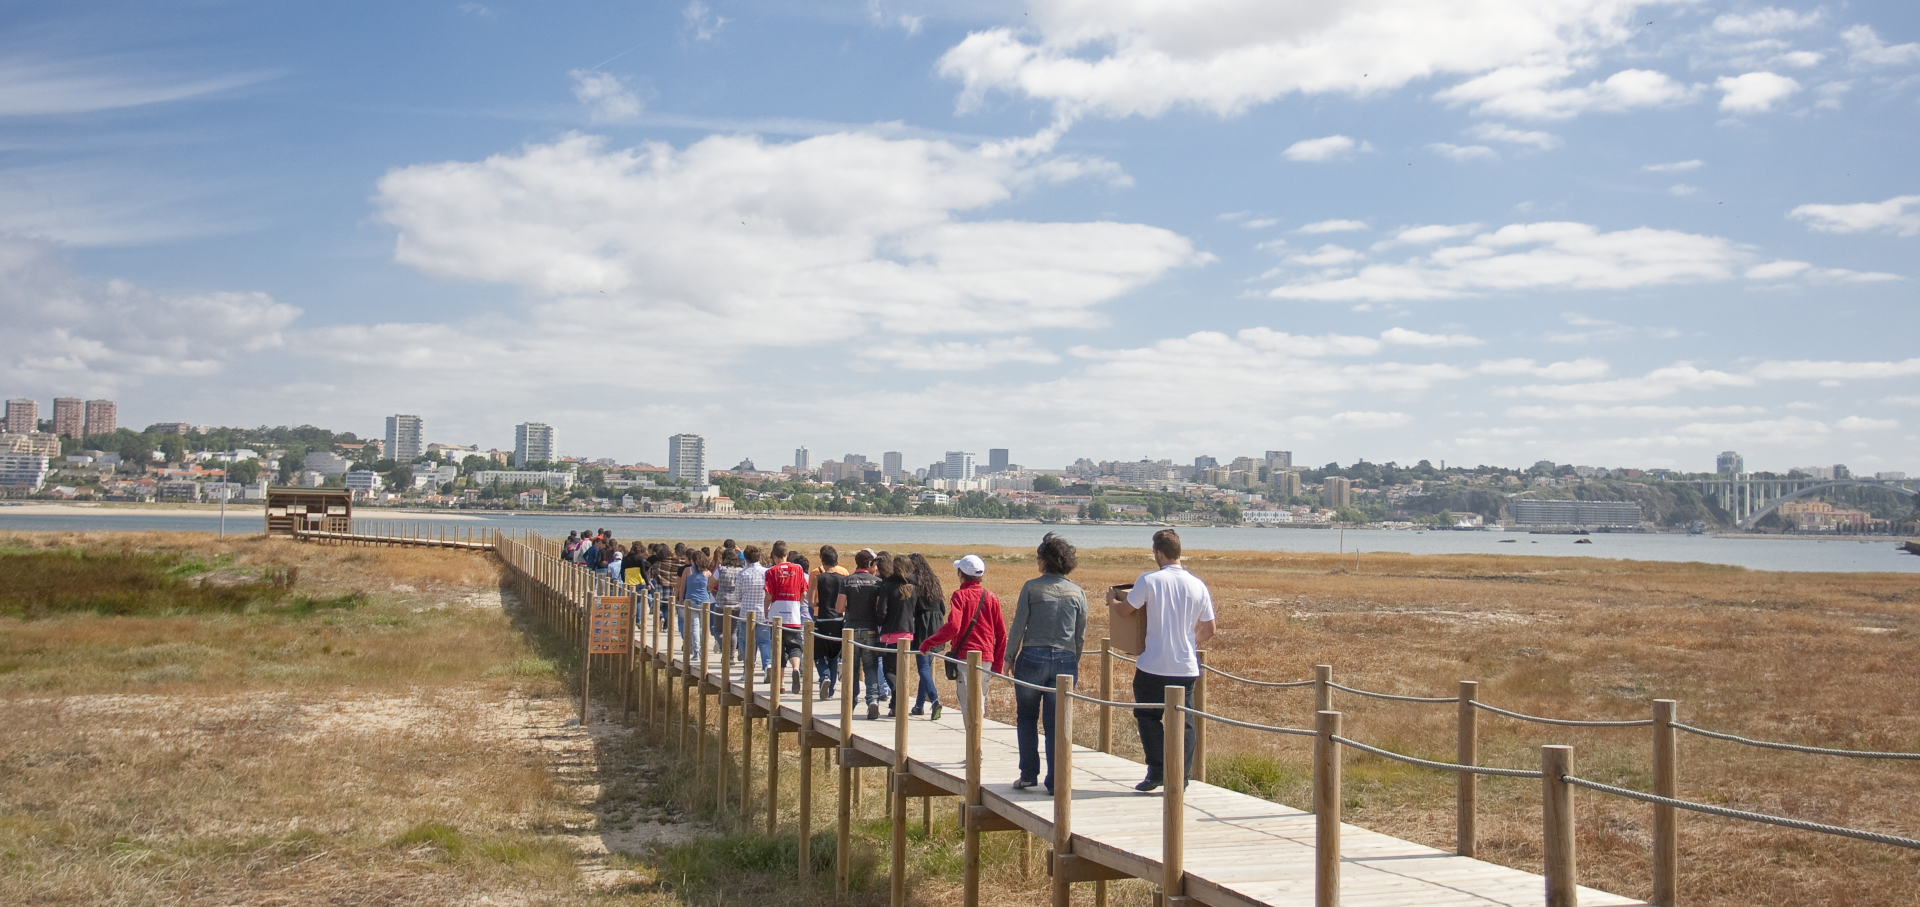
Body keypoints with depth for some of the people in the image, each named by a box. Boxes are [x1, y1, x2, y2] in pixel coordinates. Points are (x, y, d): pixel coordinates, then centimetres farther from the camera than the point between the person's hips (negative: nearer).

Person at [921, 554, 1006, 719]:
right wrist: (998, 663, 16)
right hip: (986, 658, 5)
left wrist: (928, 643, -12)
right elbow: (1001, 633, 9)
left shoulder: (960, 595, -6)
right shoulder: (991, 597, 9)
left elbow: (952, 626, -21)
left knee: (968, 704, -5)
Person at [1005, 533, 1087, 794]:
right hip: (1065, 660, 3)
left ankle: (1029, 774, 11)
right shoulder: (1078, 593, 6)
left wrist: (1010, 657, 7)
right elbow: (1081, 635, 10)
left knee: (1026, 716, 13)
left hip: (1033, 657, -3)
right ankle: (1055, 781, 6)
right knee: (1056, 722, 7)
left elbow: (1018, 626, -3)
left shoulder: (1032, 587, -3)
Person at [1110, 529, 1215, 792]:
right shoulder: (1198, 585, 0)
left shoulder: (1149, 581, -11)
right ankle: (1181, 778, 10)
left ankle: (1157, 771, 7)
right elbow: (1209, 630, 7)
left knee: (1147, 716, 14)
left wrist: (1111, 599, 24)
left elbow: (1122, 610, 1)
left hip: (1153, 666, -3)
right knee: (1182, 722, 11)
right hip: (1186, 667, 3)